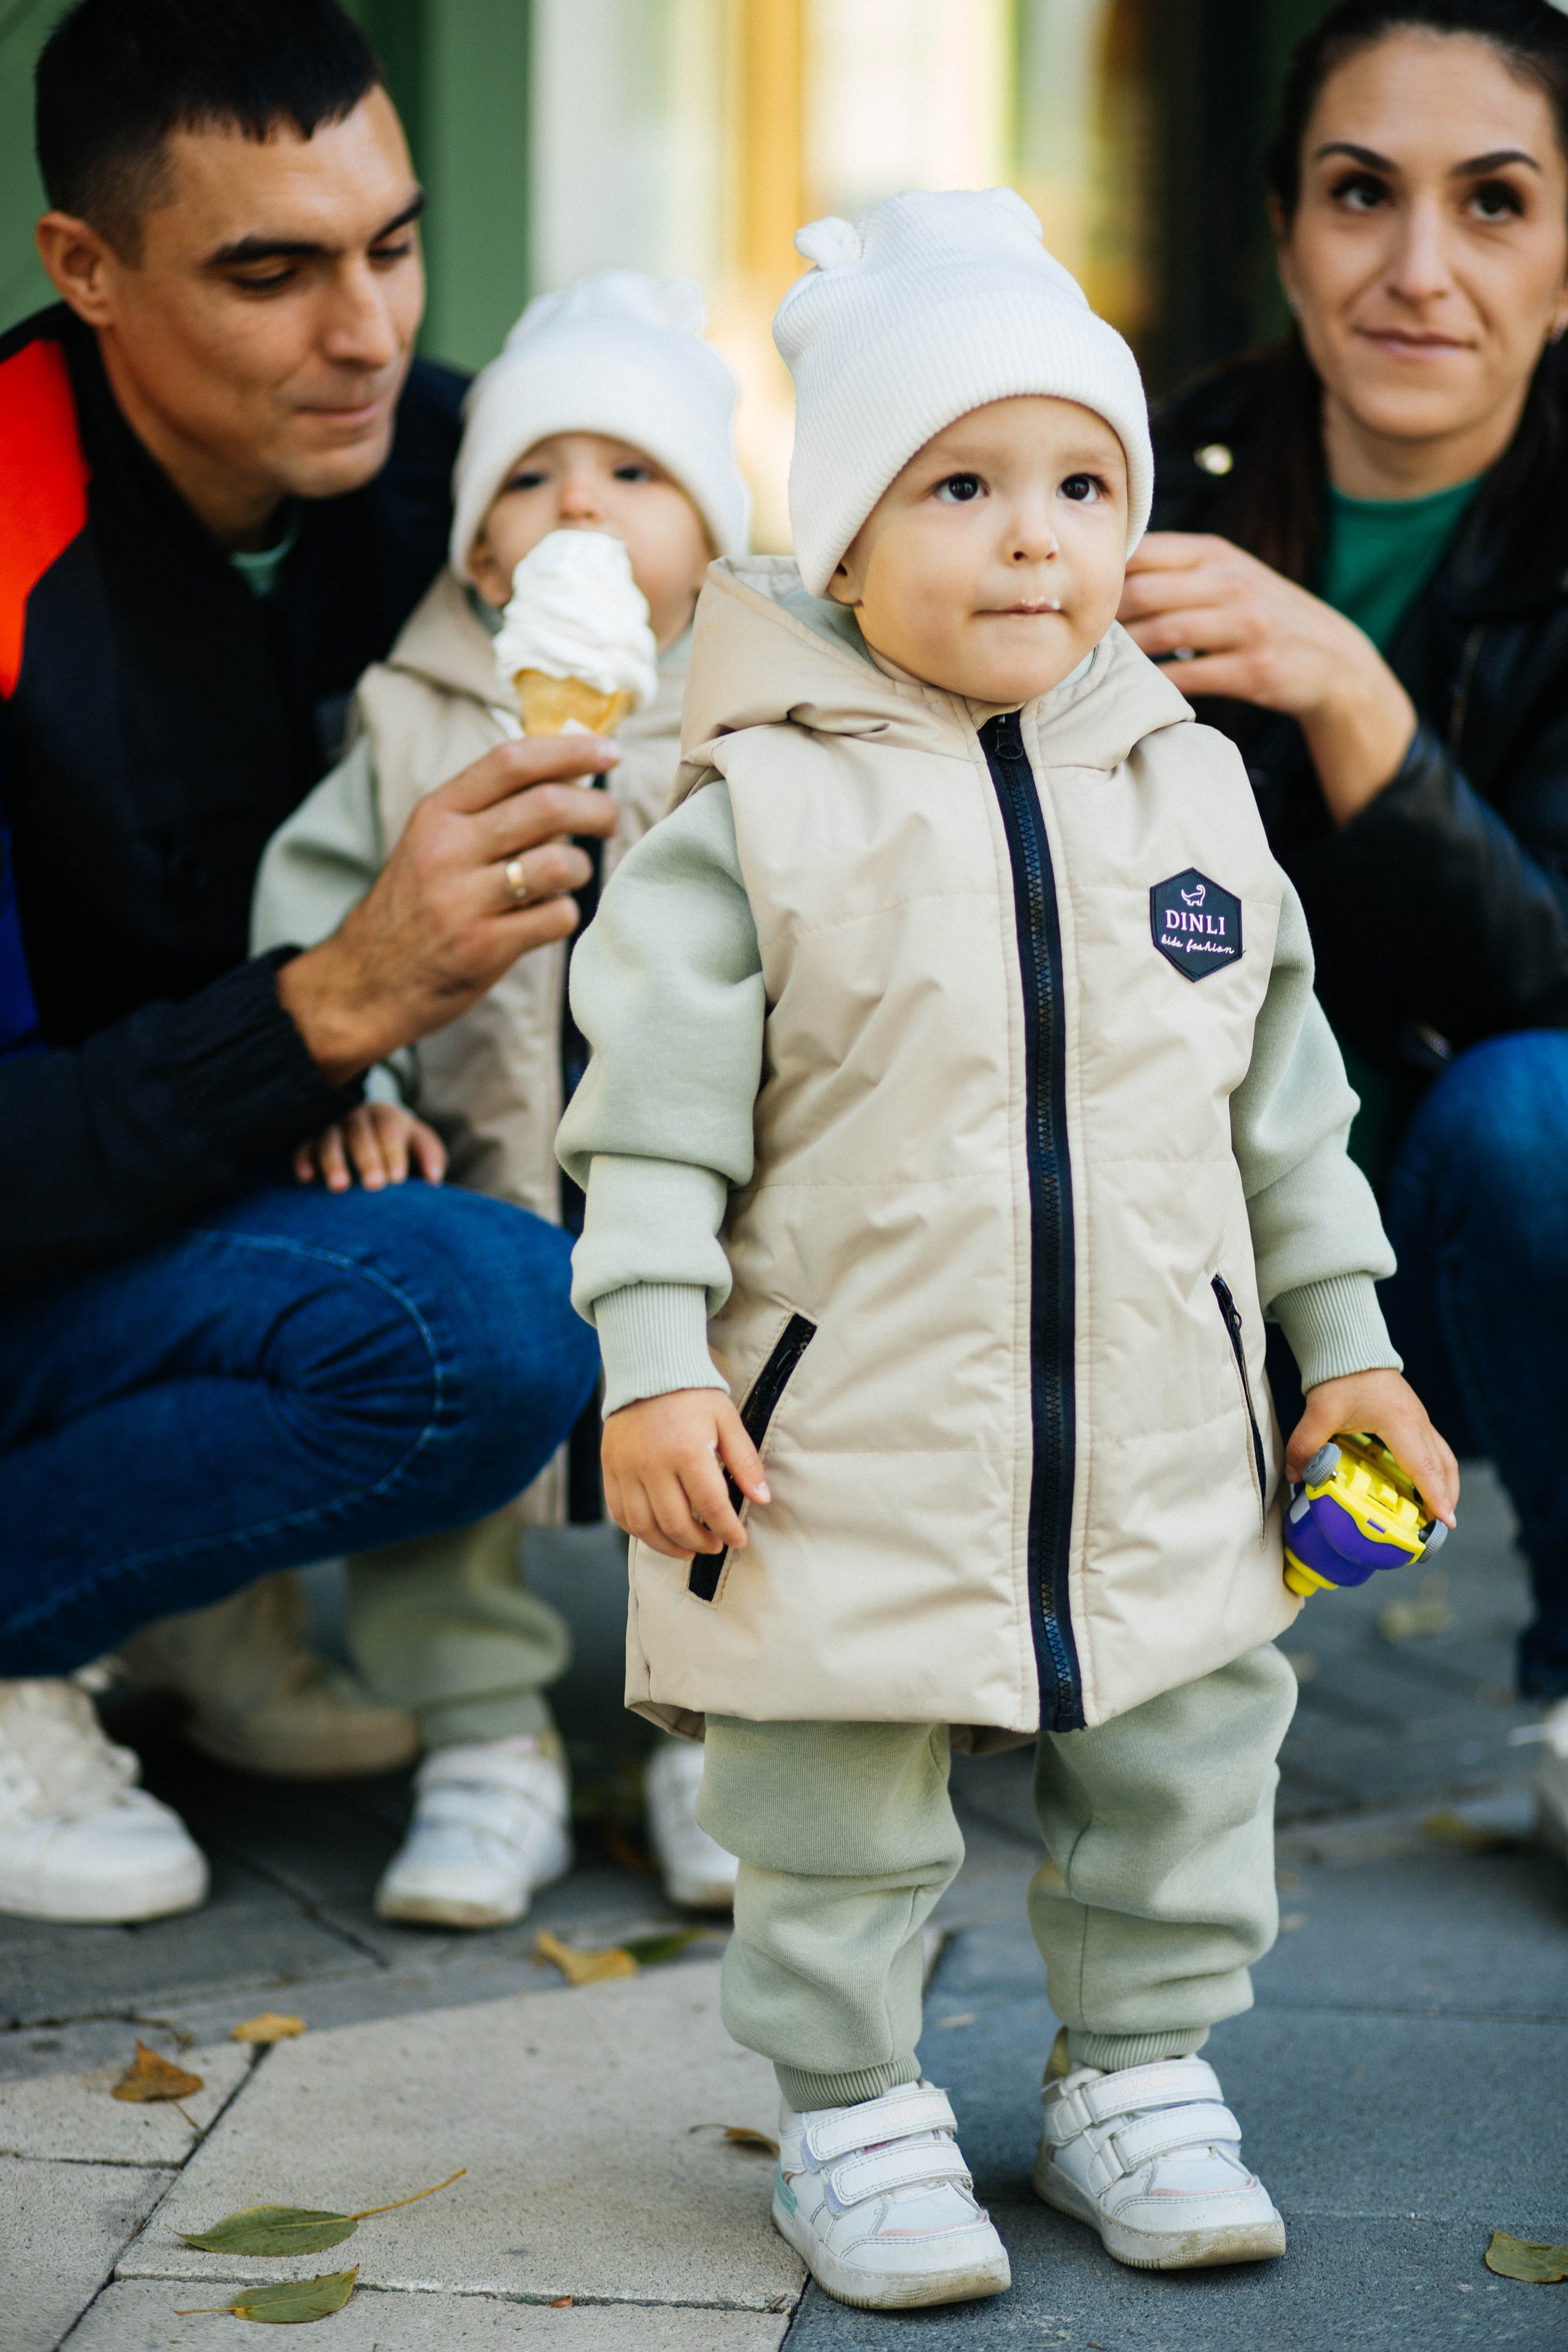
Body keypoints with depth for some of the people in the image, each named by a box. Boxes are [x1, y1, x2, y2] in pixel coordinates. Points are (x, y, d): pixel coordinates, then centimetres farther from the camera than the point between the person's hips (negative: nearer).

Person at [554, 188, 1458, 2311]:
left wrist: (1344, 1336, 12)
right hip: (849, 1439, -4)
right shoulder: (760, 810, -9)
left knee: (1183, 1778, 14)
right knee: (836, 1812, 7)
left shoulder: (1190, 786, 5)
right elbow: (660, 1106, -8)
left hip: (1162, 1445, 4)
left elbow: (1284, 1091, 12)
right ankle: (854, 2113, 25)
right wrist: (653, 1359, -14)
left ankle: (1139, 2075, 33)